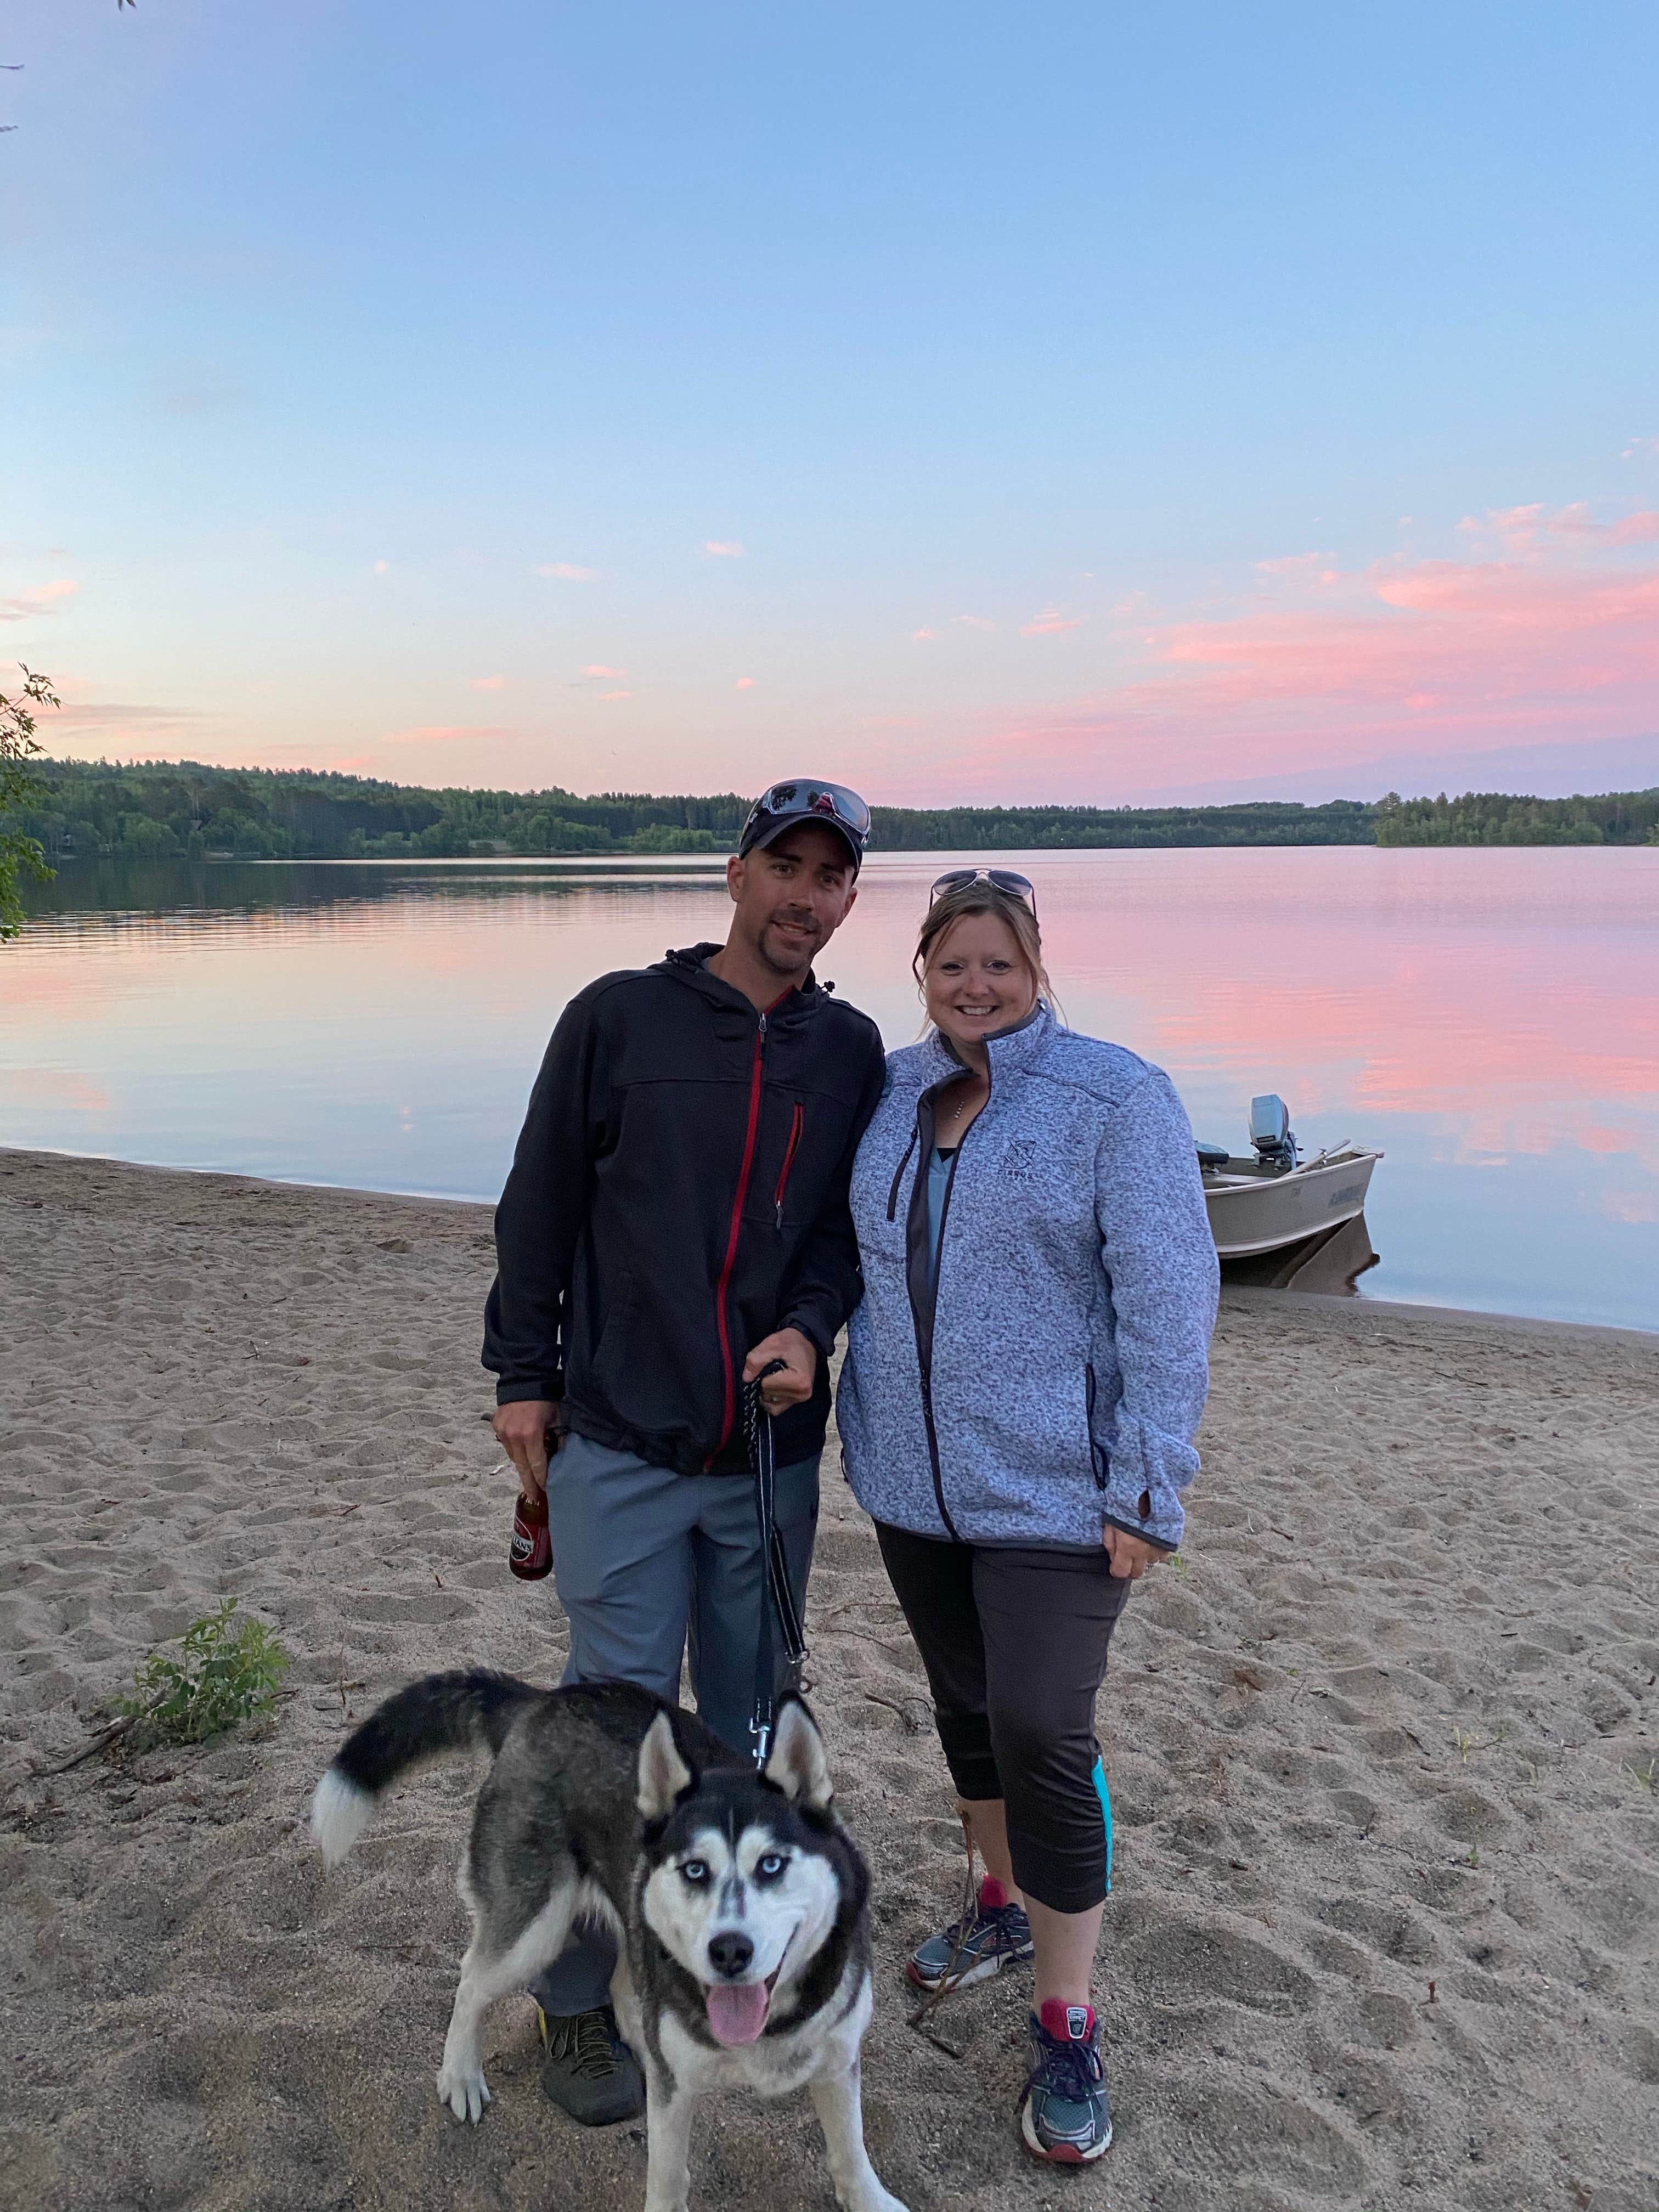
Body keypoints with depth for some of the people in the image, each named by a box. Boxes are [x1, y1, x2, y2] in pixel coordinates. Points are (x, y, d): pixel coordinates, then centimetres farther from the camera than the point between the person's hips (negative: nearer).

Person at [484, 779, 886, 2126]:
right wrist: (524, 1377, 0)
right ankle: (576, 2002, 22)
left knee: (749, 1720, 15)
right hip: (620, 1447, -3)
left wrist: (808, 1328, -11)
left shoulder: (852, 1053, 5)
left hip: (774, 1453, 3)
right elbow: (539, 1207, 0)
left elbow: (849, 1225, 8)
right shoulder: (620, 1016, -4)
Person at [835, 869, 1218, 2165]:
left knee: (1045, 1735, -4)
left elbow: (1168, 1295, -15)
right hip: (913, 1475, 6)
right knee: (966, 1701, 19)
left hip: (1053, 1487, -5)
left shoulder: (1117, 1099, -12)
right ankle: (1007, 1903, 44)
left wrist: (1149, 1492, -17)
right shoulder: (890, 1095, 5)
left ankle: (1067, 2027, 15)